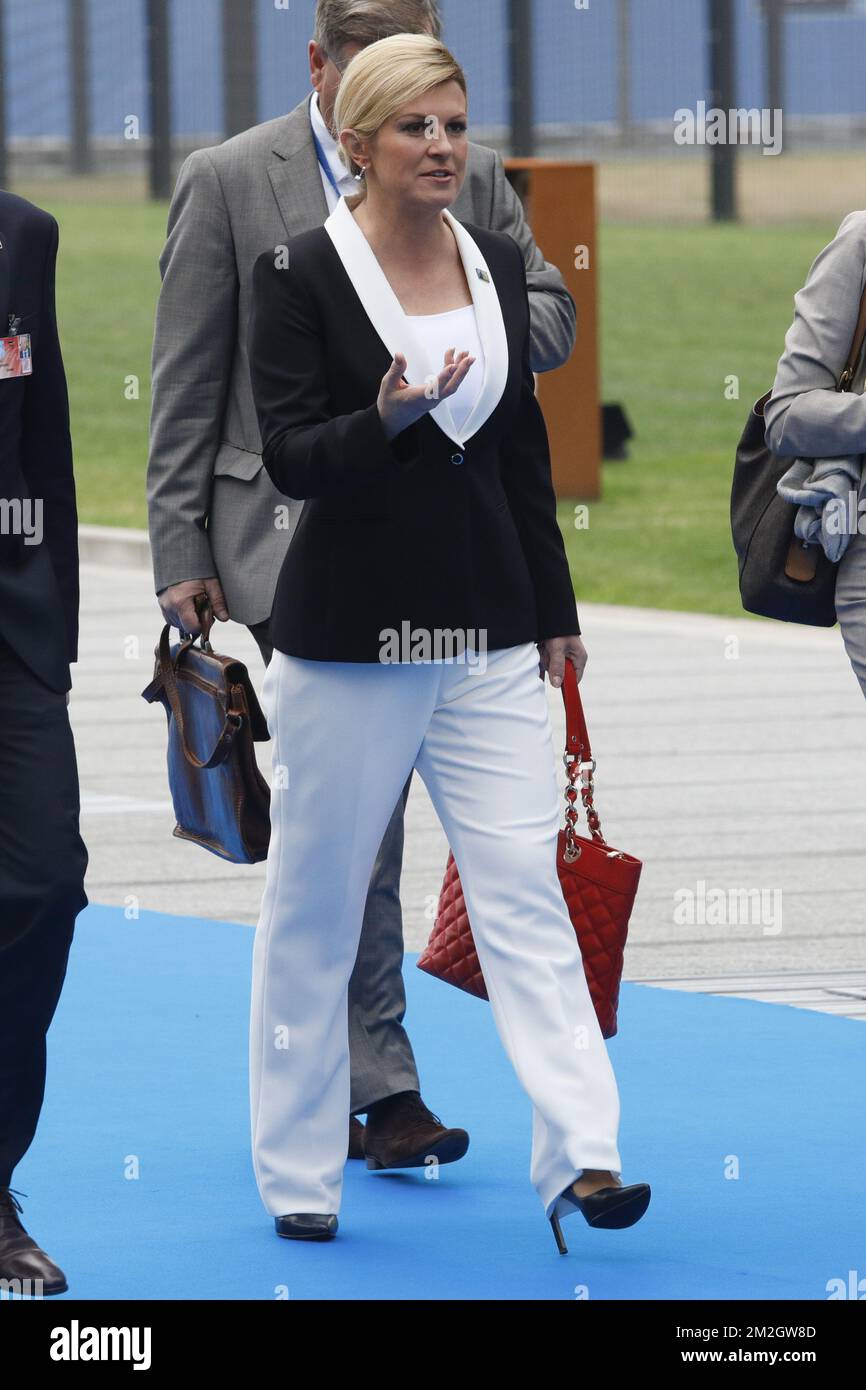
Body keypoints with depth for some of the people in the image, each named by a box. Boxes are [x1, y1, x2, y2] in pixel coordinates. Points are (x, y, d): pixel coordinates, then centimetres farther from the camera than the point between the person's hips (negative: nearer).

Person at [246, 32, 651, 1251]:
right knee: (315, 906, 5)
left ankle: (580, 1153, -14)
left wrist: (556, 611, 14)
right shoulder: (299, 276, -7)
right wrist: (386, 418, -32)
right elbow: (290, 455, -14)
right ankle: (299, 1174, 16)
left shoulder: (497, 263, 8)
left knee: (523, 882, -6)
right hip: (347, 635, -4)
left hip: (487, 634, 4)